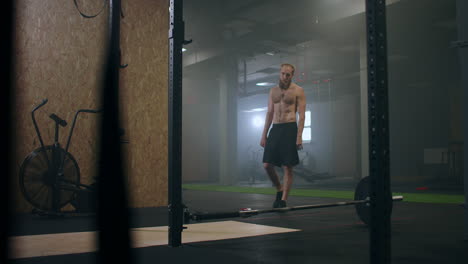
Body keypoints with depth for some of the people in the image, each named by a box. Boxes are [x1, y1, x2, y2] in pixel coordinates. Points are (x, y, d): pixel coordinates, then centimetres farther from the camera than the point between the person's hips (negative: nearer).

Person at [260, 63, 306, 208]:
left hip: (289, 129, -5)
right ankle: (279, 189, 23)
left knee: (287, 167, -4)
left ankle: (283, 200, 1)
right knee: (267, 164, -1)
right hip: (275, 129, 5)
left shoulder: (298, 91, 0)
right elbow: (269, 113, 15)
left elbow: (301, 115, -6)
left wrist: (299, 136, -16)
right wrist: (264, 135, 9)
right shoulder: (273, 91, 15)